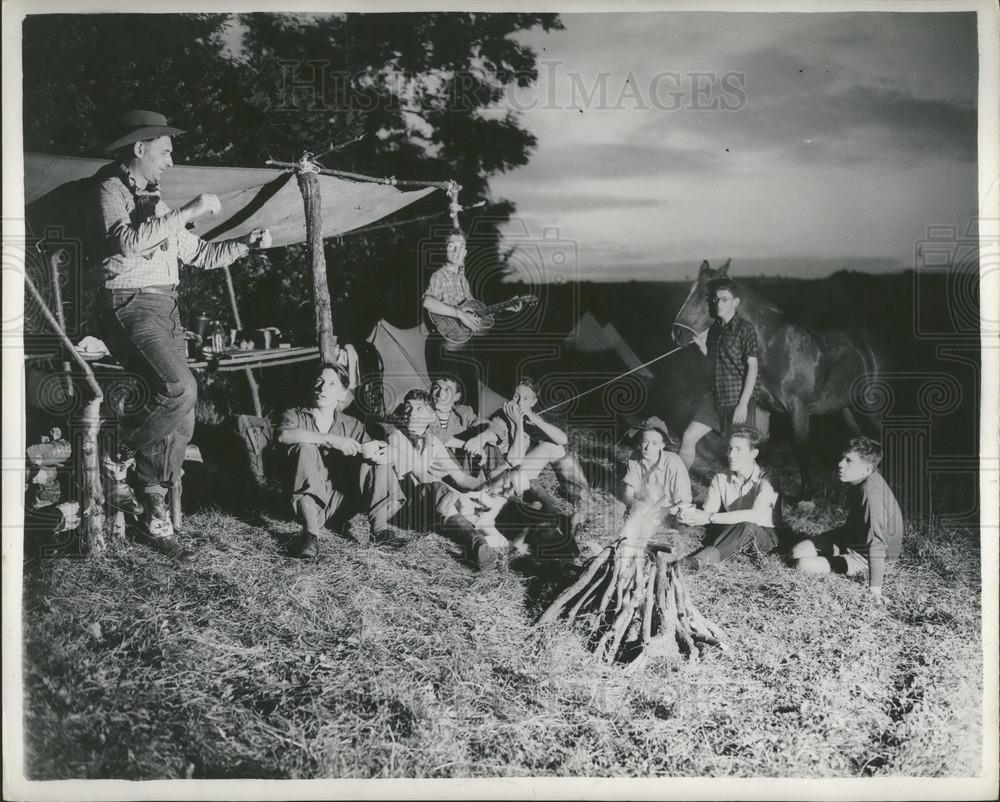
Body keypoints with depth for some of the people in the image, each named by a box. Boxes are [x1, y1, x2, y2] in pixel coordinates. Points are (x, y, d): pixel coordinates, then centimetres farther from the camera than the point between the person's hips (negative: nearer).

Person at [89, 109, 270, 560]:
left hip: (165, 309, 8)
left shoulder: (156, 202, 24)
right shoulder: (110, 191, -1)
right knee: (180, 388, -29)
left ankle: (155, 520, 6)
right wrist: (188, 213, -18)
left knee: (180, 419, -1)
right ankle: (122, 446, -3)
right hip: (129, 306, -8)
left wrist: (247, 244, 14)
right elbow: (127, 241, -21)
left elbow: (198, 254, 26)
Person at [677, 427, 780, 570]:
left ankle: (699, 560, -46)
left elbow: (755, 515, -33)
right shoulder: (720, 479, -1)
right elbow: (707, 511, -8)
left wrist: (710, 518, -37)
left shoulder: (765, 480, -17)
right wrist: (691, 515, -33)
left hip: (764, 537, -5)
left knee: (747, 526, -36)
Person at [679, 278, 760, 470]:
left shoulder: (745, 328, -11)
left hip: (739, 399, -7)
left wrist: (743, 404, -19)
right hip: (716, 396, 7)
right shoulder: (715, 328, 10)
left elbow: (752, 367, -14)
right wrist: (701, 344, 3)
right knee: (688, 438, 3)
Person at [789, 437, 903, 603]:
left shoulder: (871, 492, -34)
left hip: (865, 555, -8)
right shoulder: (856, 481, -6)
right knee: (798, 551, -2)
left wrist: (875, 588, -36)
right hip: (851, 536, 8)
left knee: (803, 565, -19)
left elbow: (876, 541, -35)